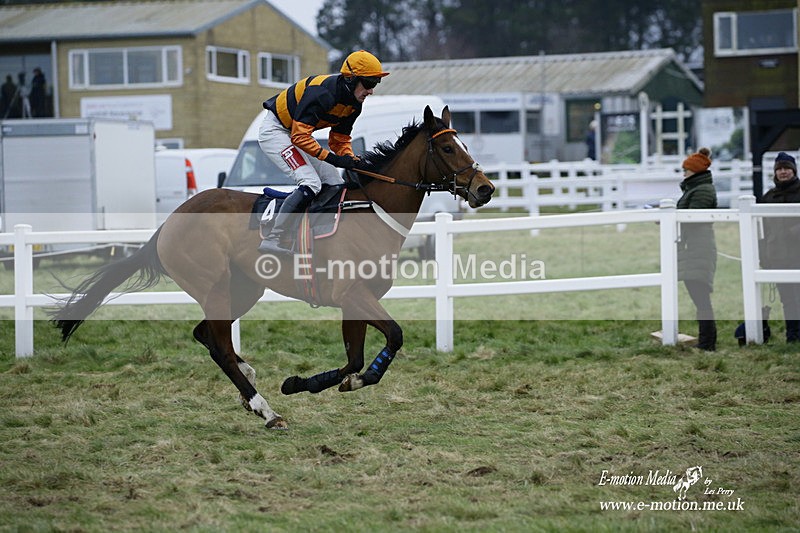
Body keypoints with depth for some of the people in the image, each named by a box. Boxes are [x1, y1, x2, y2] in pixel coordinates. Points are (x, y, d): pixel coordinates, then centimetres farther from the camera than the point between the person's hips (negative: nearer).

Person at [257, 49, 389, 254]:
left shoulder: (354, 104, -3)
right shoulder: (321, 93, -31)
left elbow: (340, 140, 7)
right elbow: (299, 136, -33)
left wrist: (351, 160, -13)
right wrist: (331, 158, -35)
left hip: (298, 133, 10)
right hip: (274, 130, -10)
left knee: (336, 185, 5)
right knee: (310, 184, -25)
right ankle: (272, 240, -27)